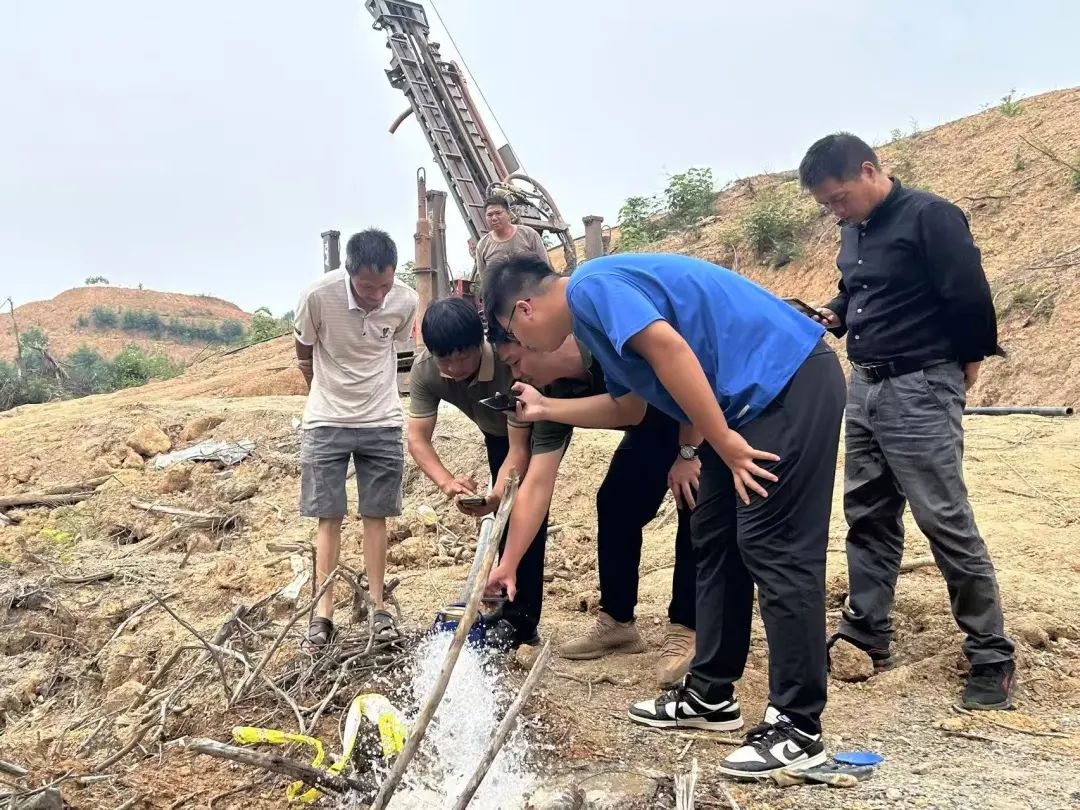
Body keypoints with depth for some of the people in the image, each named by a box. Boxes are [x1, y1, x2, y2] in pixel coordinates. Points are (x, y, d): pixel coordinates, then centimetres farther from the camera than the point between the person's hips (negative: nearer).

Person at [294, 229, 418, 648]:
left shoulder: (406, 302, -15)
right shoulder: (318, 296, -22)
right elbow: (304, 357, -3)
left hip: (382, 423, 2)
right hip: (326, 424, -1)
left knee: (376, 514, 6)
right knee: (329, 517, 1)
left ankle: (377, 604, 17)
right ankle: (323, 612, 7)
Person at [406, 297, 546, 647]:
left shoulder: (511, 364, -42)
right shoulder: (424, 370, -28)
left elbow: (519, 449, -39)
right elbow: (417, 438, -29)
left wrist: (496, 496, -55)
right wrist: (447, 481, -47)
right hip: (497, 431, 5)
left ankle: (521, 620, -13)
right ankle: (509, 609, 16)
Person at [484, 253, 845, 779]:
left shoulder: (590, 287, -11)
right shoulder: (597, 310, 20)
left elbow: (668, 347, -25)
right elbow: (625, 406, 31)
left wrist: (724, 444, -22)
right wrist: (545, 408, 35)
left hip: (788, 382, -10)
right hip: (759, 394, 11)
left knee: (775, 552, -8)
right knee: (715, 539, 13)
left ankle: (798, 728, -1)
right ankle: (710, 696, 22)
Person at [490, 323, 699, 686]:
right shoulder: (556, 396, -14)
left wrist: (688, 453, -26)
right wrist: (507, 564, -16)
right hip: (653, 425, 7)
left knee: (694, 509, -17)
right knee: (614, 503, 1)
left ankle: (685, 630, -5)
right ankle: (617, 621, 14)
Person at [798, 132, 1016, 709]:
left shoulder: (930, 216, -13)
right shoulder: (855, 231, 11)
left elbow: (969, 297, -15)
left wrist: (964, 365, -2)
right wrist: (831, 315, 5)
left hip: (920, 391, -8)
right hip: (865, 388, 8)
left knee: (946, 523, -6)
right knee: (867, 516, 12)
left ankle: (992, 657, 5)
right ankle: (866, 636, 22)